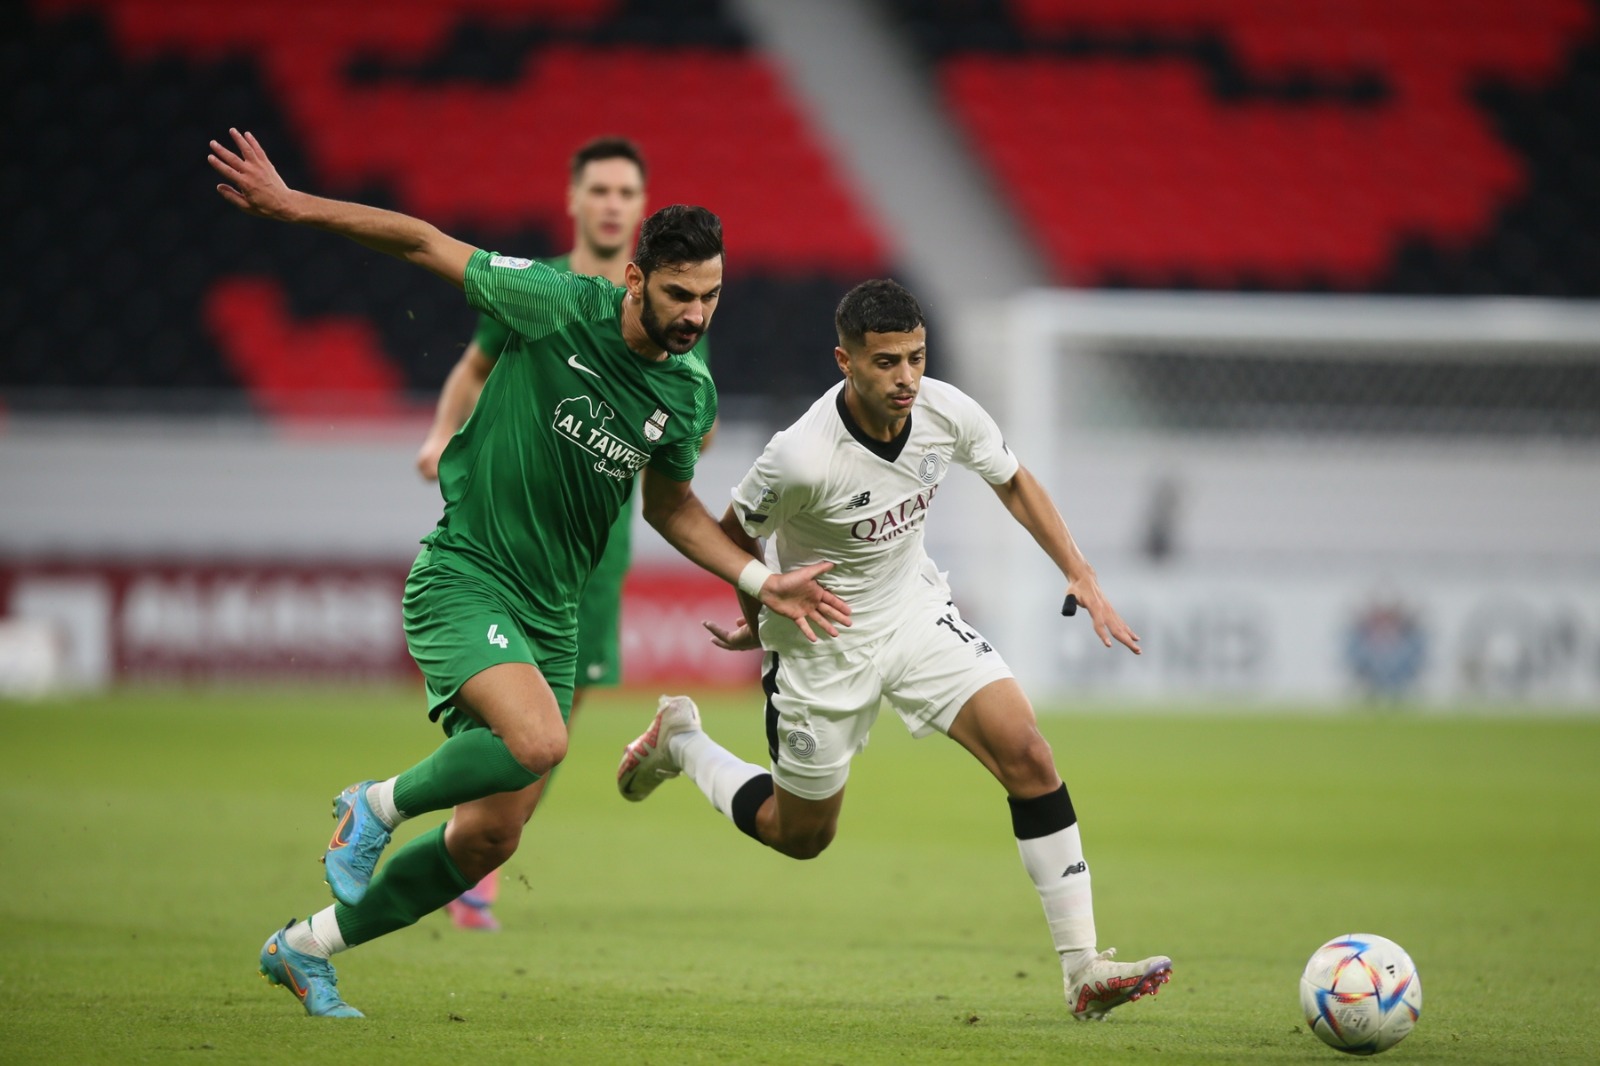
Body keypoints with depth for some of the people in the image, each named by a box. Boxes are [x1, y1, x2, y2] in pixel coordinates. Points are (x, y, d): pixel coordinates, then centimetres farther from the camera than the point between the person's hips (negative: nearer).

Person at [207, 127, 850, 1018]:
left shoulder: (691, 394, 3)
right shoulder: (558, 306, -13)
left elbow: (669, 503, 21)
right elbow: (426, 244, -5)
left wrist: (760, 580, 10)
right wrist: (290, 204, -11)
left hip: (551, 614, 6)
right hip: (463, 579, -6)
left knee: (489, 839, 5)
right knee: (537, 740, -33)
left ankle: (308, 947, 25)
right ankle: (378, 806, -4)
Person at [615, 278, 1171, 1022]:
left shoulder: (947, 413, -17)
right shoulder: (803, 458, -32)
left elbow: (1012, 483, 6)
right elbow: (733, 536, -13)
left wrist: (1080, 574, -1)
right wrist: (760, 622, 3)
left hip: (917, 611, 4)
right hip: (821, 643, -4)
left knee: (1026, 754, -16)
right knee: (800, 836, 13)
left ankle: (1083, 971, -13)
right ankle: (679, 742, 42)